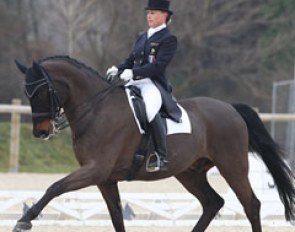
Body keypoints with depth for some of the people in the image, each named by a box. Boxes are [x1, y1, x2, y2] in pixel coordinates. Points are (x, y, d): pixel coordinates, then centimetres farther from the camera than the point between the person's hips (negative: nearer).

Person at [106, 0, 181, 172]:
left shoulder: (169, 39, -3)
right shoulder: (143, 38, 22)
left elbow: (159, 66, -15)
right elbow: (131, 61, 22)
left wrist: (133, 73, -24)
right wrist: (118, 69, 0)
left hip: (154, 84, -9)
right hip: (135, 84, 9)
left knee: (150, 109, -37)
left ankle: (162, 157, -33)